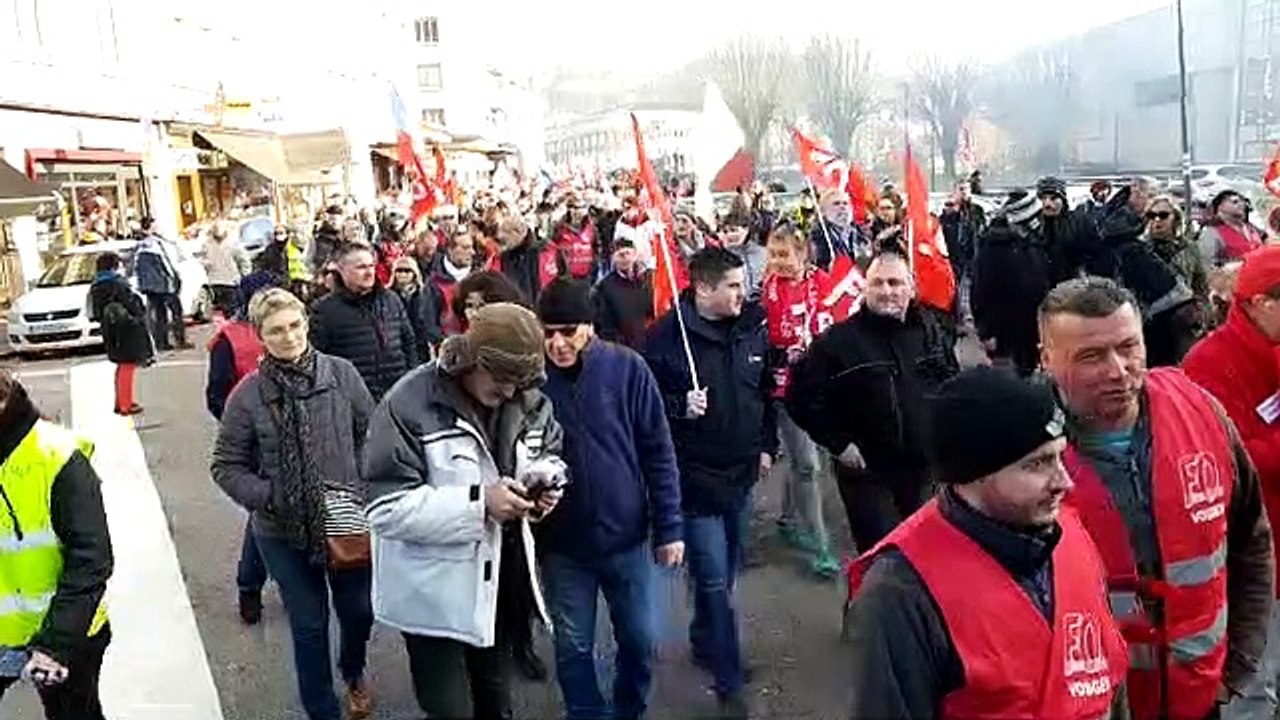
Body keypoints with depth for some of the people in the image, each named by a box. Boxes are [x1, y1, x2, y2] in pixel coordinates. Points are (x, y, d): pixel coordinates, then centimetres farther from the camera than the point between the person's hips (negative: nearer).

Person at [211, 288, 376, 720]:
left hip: (347, 520, 2)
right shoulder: (249, 394, -10)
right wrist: (268, 497, -14)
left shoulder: (341, 373, -8)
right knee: (309, 625, 10)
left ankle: (354, 673, 50)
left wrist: (362, 487, -8)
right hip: (284, 531, -1)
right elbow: (226, 466, -2)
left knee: (359, 610, 16)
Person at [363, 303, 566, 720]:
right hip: (435, 595, -6)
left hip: (501, 583, 6)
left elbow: (549, 455, 14)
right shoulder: (409, 405, -23)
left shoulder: (529, 400, -3)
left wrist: (547, 483, -11)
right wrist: (477, 504, -32)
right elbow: (387, 509, -25)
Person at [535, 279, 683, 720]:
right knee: (573, 647, 13)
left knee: (641, 641, 14)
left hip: (626, 535, 0)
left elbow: (658, 451, -5)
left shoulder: (627, 368, -10)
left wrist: (669, 526, -5)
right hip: (562, 542, 0)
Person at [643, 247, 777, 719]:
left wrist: (767, 445, 14)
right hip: (695, 474, -6)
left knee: (723, 571, 20)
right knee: (715, 581, -2)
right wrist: (680, 407, -26)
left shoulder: (751, 328, 3)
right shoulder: (668, 334, -15)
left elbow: (766, 392, 15)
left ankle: (705, 643, 42)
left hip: (741, 472, 6)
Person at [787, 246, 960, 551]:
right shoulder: (838, 340, -11)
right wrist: (838, 444, -11)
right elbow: (803, 398, -9)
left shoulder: (930, 330, 3)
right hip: (867, 472, -4)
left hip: (926, 470, 4)